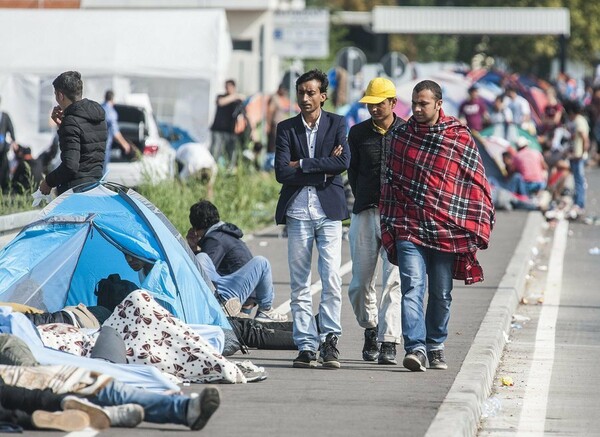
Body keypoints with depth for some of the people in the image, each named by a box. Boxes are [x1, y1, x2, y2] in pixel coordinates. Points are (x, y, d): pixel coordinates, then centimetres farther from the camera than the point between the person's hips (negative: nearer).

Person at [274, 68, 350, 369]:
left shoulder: (336, 124, 6)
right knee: (299, 282, 1)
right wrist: (323, 168, -9)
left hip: (328, 210, -1)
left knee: (331, 277, -10)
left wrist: (302, 164, -8)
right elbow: (282, 172, -4)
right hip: (298, 211, 1)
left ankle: (330, 338, 2)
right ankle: (306, 346, 4)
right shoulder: (286, 128, 8)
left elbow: (344, 162, -10)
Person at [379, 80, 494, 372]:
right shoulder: (401, 135, 7)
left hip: (446, 230, 0)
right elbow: (389, 181, 14)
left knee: (441, 294, 9)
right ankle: (416, 348, -21)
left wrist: (475, 230, -2)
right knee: (412, 288, -13)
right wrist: (387, 226, 12)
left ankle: (435, 345, 26)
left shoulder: (460, 138, 0)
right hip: (408, 228, 0)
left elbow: (477, 185, 3)